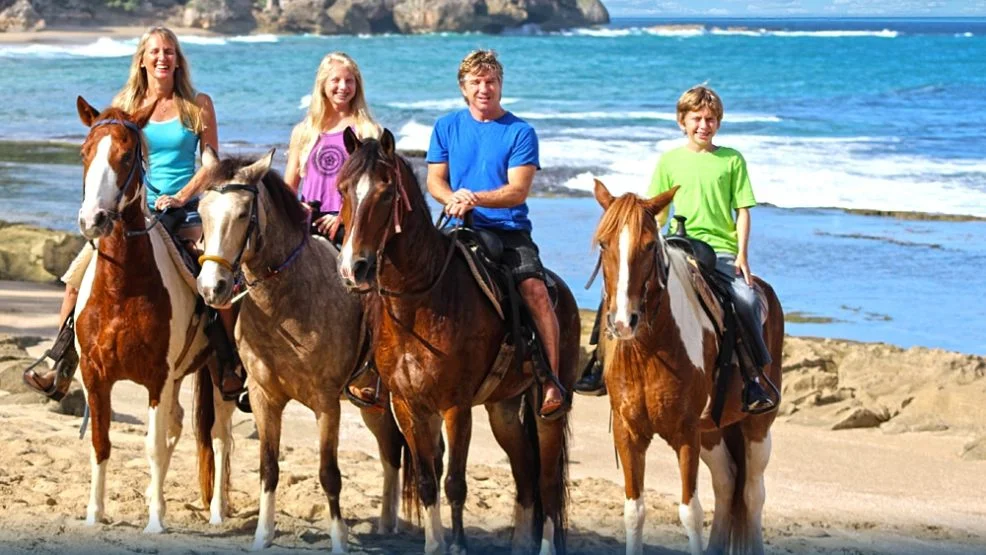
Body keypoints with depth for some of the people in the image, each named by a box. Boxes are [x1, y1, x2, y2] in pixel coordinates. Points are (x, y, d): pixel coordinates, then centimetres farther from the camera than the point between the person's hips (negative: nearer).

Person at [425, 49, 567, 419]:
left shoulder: (520, 132, 2)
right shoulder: (447, 127, 12)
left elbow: (518, 190, -7)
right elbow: (435, 181, 9)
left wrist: (475, 198, -23)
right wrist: (453, 199, -14)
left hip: (509, 230, -2)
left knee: (535, 289, -24)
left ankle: (552, 379, -22)